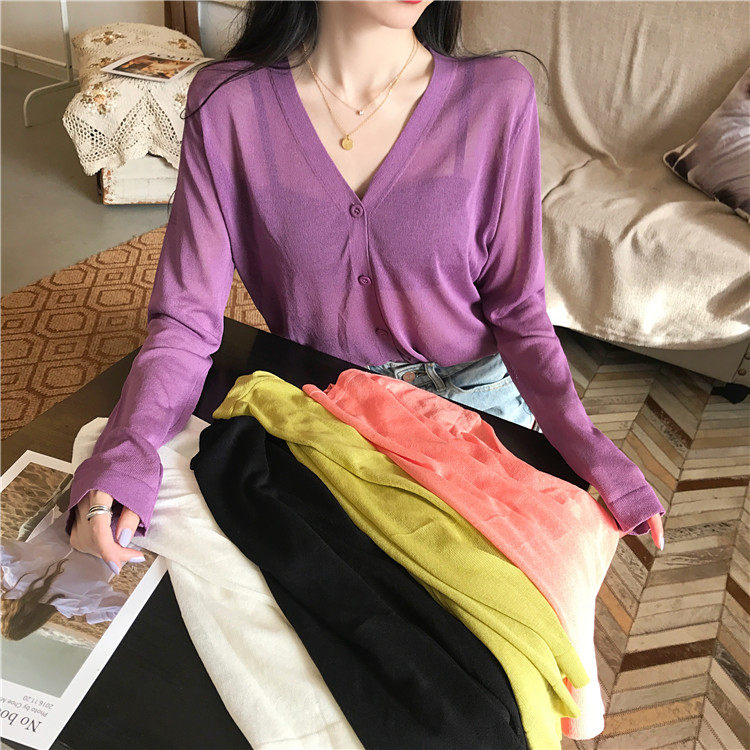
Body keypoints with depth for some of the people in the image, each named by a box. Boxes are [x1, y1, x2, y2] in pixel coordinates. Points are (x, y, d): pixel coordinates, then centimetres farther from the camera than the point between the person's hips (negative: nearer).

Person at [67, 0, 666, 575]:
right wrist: (127, 453, -31)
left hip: (471, 393, 1)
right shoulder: (227, 103, -16)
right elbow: (186, 317, -14)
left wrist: (585, 446, -22)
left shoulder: (498, 96, -16)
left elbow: (516, 305, -9)